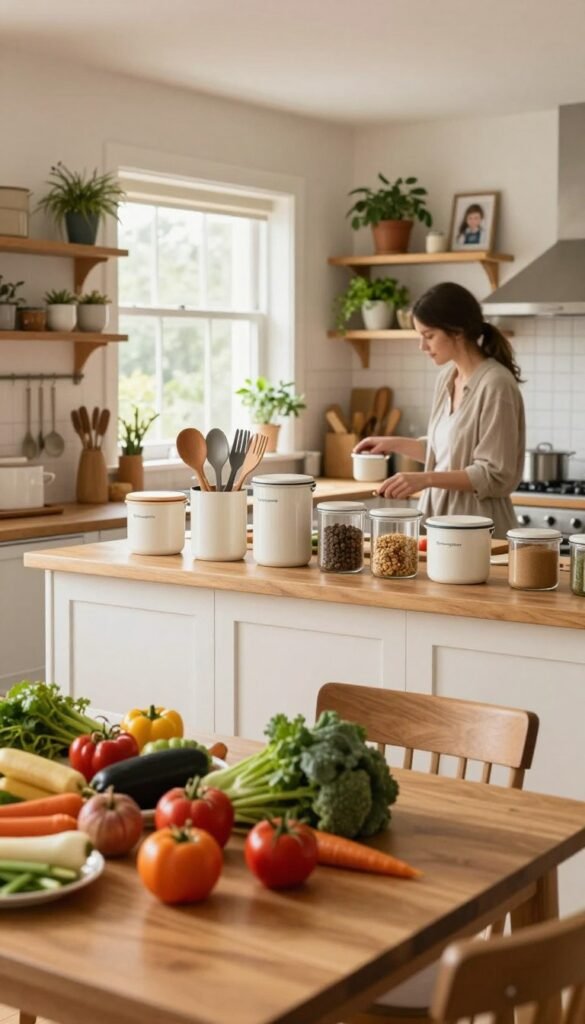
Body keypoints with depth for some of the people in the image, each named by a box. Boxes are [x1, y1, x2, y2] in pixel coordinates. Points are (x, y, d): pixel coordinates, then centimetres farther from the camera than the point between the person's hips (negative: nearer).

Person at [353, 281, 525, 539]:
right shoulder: (447, 377, 8)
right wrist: (395, 444, 10)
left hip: (478, 529, -7)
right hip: (440, 519, 7)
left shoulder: (496, 384, -16)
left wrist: (426, 479, -23)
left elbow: (495, 476, -17)